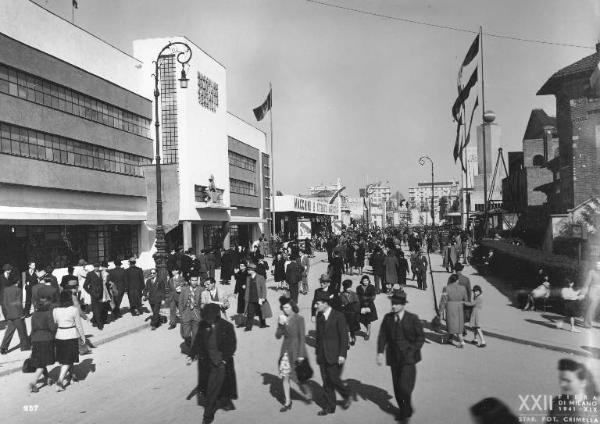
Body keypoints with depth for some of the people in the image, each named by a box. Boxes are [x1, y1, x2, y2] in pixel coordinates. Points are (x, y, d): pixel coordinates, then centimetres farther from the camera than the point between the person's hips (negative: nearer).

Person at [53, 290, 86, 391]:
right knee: (67, 360, 2)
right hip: (72, 336, -4)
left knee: (65, 359, 21)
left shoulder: (55, 310, -3)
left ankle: (72, 374, 38)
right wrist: (82, 337, 5)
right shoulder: (74, 310, -12)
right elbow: (78, 325, -6)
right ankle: (60, 380, -9)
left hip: (59, 336, 4)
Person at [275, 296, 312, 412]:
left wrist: (301, 354, -14)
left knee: (297, 376, -2)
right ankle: (288, 402, 18)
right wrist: (280, 324, -16)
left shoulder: (299, 318, -10)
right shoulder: (282, 318, 4)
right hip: (285, 350, 5)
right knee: (284, 376, 5)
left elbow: (302, 337, -11)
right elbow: (278, 336, 2)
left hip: (296, 350, -5)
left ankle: (307, 391, 28)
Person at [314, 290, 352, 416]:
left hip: (335, 355, -6)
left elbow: (344, 336, -12)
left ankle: (347, 396, 22)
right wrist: (317, 352, 14)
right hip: (322, 356, 6)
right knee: (326, 382, 8)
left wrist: (342, 354, -16)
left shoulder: (338, 316, -12)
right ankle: (329, 407, 20)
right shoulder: (319, 316, 7)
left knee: (334, 379, -4)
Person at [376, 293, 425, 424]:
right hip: (394, 358, 4)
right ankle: (402, 410, 34)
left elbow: (421, 337, 1)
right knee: (397, 387, 12)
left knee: (404, 387, -11)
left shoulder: (413, 319, -7)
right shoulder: (388, 318, 1)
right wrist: (380, 352, -7)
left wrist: (413, 351, -8)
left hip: (408, 358, -4)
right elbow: (382, 335, 2)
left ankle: (406, 412, 15)